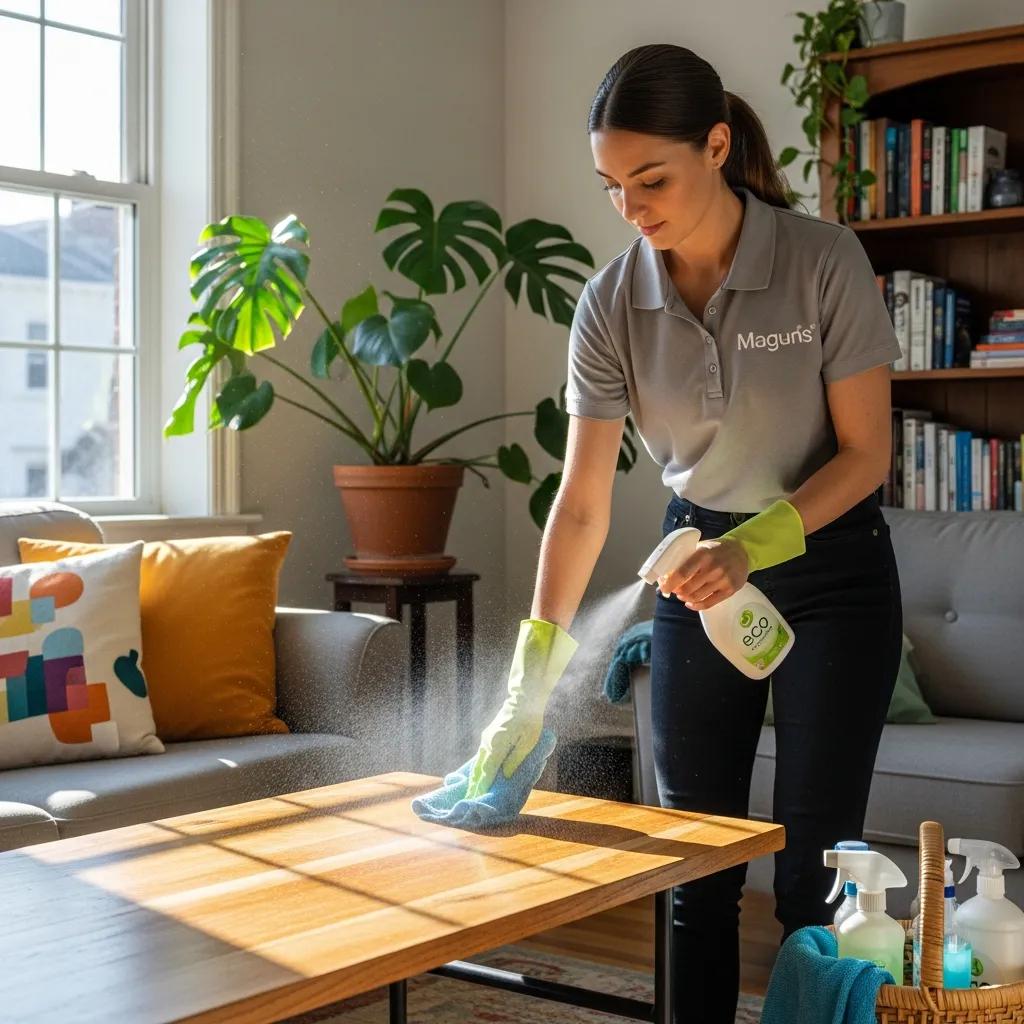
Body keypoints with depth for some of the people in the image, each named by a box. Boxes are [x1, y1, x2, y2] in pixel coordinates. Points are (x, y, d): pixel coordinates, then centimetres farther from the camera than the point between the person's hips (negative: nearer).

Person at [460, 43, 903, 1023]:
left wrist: (753, 546, -29)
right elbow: (583, 500, -12)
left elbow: (865, 452, -13)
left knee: (813, 869, 0)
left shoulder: (824, 261, -19)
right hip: (698, 564, 3)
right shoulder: (611, 302, -11)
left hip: (829, 566, -3)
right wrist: (530, 680, -20)